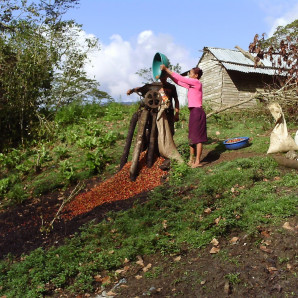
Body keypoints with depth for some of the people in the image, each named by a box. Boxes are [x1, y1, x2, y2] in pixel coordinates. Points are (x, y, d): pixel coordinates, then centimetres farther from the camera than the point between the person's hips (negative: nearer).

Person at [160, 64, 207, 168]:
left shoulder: (197, 83, -10)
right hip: (193, 112, 9)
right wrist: (168, 74, 9)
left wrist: (166, 69, -11)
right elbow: (178, 82, 18)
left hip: (197, 112, -9)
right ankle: (191, 159, 23)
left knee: (198, 137, -5)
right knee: (192, 137, 14)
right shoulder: (191, 85, 14)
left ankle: (197, 161, 0)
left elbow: (181, 78, -14)